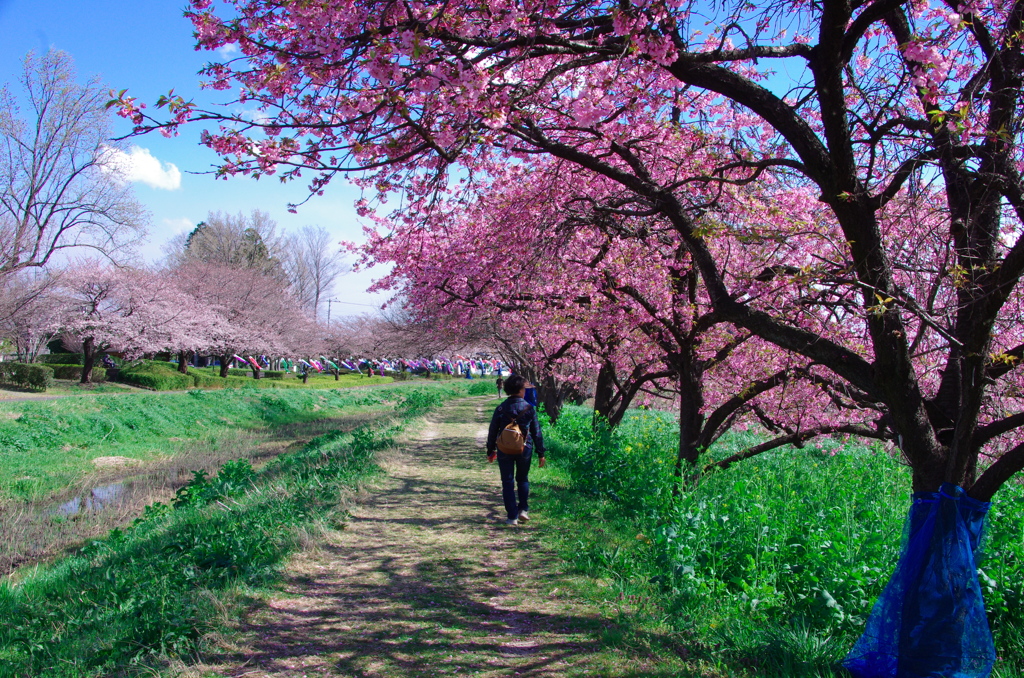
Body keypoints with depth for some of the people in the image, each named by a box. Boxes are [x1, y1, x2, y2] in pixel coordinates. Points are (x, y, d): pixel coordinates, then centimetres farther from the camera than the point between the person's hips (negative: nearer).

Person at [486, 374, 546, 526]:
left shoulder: (500, 409, -6)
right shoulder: (529, 408, -6)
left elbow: (492, 431, 0)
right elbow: (537, 432, -2)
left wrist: (491, 451, 13)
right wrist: (541, 453, 6)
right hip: (524, 450, 1)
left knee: (508, 483, 7)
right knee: (523, 479, 22)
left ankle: (512, 516, 7)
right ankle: (523, 509, 14)